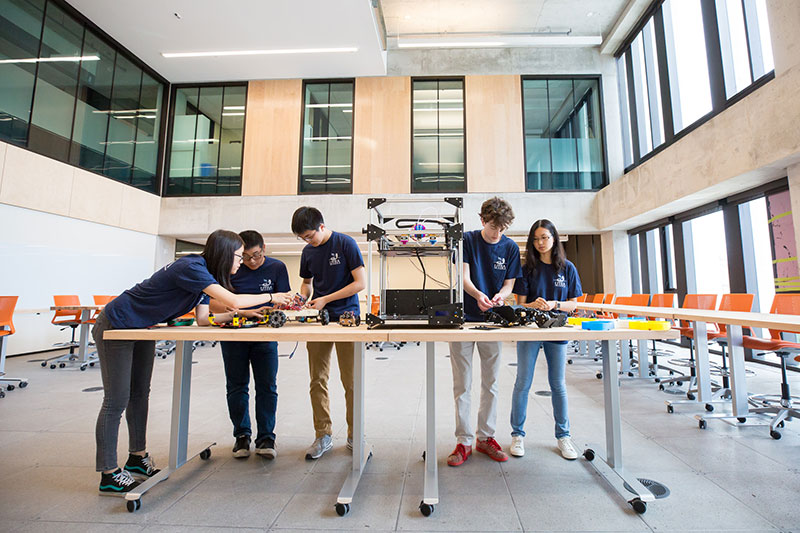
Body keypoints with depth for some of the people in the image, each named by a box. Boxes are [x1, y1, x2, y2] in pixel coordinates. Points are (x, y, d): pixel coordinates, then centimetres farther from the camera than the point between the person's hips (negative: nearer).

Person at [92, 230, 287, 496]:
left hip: (141, 329, 10)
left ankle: (137, 458, 28)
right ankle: (109, 476, 11)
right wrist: (273, 297, -27)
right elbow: (233, 301, -37)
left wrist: (245, 313, -7)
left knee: (140, 393, 15)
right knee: (116, 400, -2)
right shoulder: (191, 268, -30)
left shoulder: (202, 271, -2)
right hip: (115, 328, -9)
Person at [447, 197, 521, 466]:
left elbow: (509, 283, 4)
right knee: (462, 384, 2)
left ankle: (485, 437, 26)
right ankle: (463, 441, 14)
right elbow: (463, 277, -9)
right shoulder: (467, 240, -3)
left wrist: (501, 295, -20)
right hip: (463, 317, -2)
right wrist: (478, 295, -30)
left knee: (490, 382, 11)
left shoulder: (511, 248, 3)